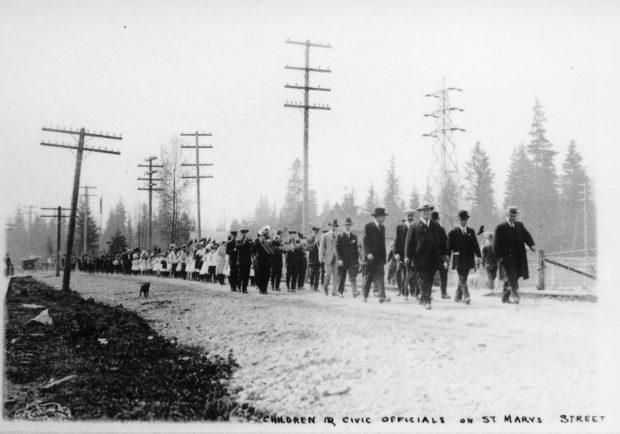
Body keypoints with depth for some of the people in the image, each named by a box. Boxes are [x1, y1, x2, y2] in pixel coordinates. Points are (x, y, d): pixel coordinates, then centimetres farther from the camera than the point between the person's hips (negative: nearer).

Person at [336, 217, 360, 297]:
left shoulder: (354, 236, 12)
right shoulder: (340, 236, 2)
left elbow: (356, 248, 13)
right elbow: (337, 248, -3)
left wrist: (357, 259, 5)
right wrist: (339, 259, -12)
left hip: (352, 260, 1)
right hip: (342, 261, -1)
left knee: (353, 276, -13)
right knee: (341, 277, 5)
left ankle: (354, 291, -21)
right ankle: (341, 292, 17)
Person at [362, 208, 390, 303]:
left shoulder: (382, 227, 15)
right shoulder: (368, 226, -4)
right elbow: (364, 241, -10)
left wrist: (384, 255, 12)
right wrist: (368, 253, -19)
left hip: (380, 257, 5)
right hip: (371, 256, -5)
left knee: (380, 276, -5)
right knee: (368, 277, 3)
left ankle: (382, 296, -13)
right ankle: (365, 296, 13)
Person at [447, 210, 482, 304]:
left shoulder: (471, 232, 12)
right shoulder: (453, 232, 1)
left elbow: (475, 245, 12)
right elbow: (449, 247, 0)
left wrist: (479, 257, 5)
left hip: (468, 260, 4)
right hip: (458, 260, -4)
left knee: (462, 279, 9)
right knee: (462, 279, -11)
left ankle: (457, 296, 22)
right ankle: (466, 297, -16)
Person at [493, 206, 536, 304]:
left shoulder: (520, 225, 14)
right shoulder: (500, 227, -2)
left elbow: (526, 236, 6)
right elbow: (497, 243, -4)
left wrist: (532, 245, -14)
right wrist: (498, 256, -12)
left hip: (519, 258, 5)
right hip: (507, 257, -5)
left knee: (513, 278, 10)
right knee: (511, 277, -16)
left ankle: (505, 297, 21)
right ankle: (514, 295, -23)